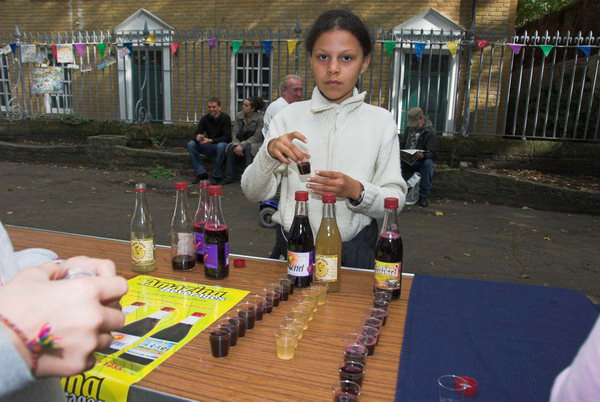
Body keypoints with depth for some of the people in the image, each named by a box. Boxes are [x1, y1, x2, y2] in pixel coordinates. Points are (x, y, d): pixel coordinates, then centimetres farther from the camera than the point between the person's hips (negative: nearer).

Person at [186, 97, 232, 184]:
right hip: (210, 146, 5)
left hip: (222, 144, -4)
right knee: (191, 144, -16)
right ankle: (201, 173, -10)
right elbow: (196, 134, -3)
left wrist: (211, 140, -32)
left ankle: (216, 176, -22)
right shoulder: (205, 118, 0)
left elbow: (227, 137, -21)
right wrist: (197, 137, -29)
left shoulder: (225, 117, -13)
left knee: (221, 146, -39)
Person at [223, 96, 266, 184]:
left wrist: (242, 145, -26)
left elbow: (257, 137, -16)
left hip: (254, 143, -4)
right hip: (240, 143, 4)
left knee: (248, 148, -36)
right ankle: (230, 177, -20)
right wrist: (237, 145, -24)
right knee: (230, 148, -26)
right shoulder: (238, 115, -1)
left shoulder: (260, 118, -13)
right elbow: (235, 134, -3)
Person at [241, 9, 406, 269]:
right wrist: (268, 154, -18)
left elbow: (395, 200, -4)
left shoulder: (381, 121, -3)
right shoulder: (288, 116, -1)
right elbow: (254, 193, 0)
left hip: (354, 254, 0)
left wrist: (356, 192, -22)